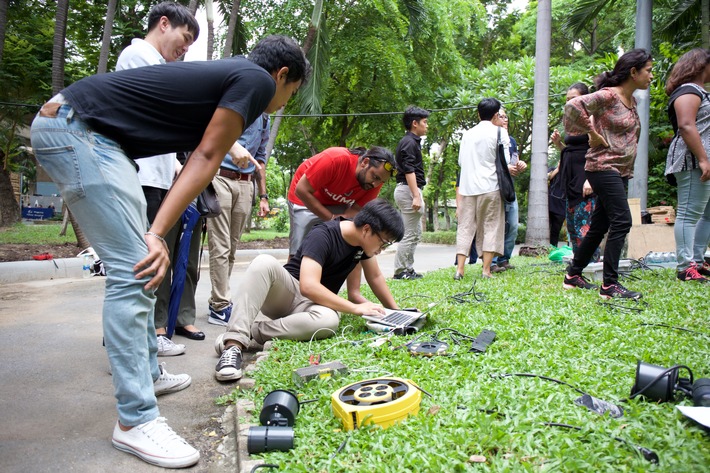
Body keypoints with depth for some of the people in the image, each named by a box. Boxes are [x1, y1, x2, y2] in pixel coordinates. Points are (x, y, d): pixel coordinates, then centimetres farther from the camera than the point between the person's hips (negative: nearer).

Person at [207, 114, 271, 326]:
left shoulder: (264, 119, 19)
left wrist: (263, 195, 20)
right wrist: (234, 145, -38)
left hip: (245, 184, 6)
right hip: (220, 178, -5)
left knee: (232, 248, 6)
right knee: (220, 247, -9)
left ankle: (217, 302, 15)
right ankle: (221, 306, -5)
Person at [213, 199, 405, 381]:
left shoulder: (363, 239, -1)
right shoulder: (323, 236, -23)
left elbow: (375, 277, 13)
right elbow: (308, 286, -33)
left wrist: (395, 310, 11)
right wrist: (355, 308, -30)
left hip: (313, 302, 5)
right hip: (284, 292, -4)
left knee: (329, 319, -34)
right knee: (264, 262, -37)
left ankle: (251, 332, -23)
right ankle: (234, 340, -41)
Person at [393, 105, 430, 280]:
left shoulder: (411, 141, 19)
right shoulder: (410, 142, -12)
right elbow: (409, 171, -21)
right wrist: (416, 196, -24)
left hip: (408, 190, 11)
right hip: (408, 189, -11)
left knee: (415, 234, 14)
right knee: (409, 234, -7)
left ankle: (408, 269, 18)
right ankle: (400, 270, -1)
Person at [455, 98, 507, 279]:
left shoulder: (467, 133, 13)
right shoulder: (499, 132, 1)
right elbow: (504, 161, -1)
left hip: (468, 187, 4)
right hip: (490, 186, -3)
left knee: (465, 227, 6)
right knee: (491, 227, 3)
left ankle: (460, 269, -1)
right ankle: (486, 270, 0)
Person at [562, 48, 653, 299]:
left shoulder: (632, 101, 16)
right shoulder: (608, 95, -12)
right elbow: (573, 106, -25)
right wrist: (594, 135, -19)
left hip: (621, 172, 9)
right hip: (603, 167, -9)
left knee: (599, 226, 11)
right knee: (622, 221, -13)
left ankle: (573, 275, 21)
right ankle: (610, 285, -8)